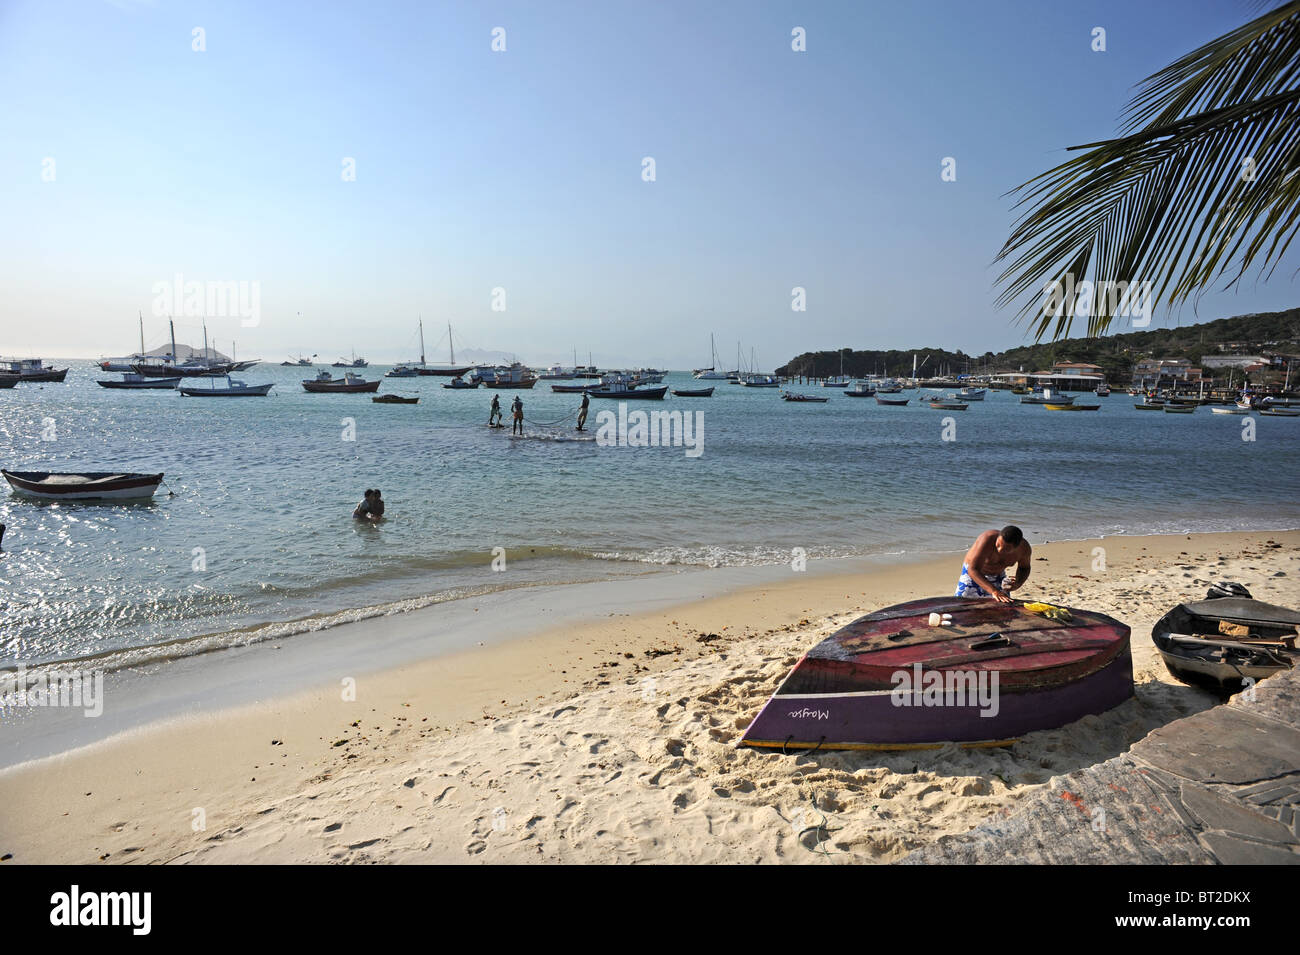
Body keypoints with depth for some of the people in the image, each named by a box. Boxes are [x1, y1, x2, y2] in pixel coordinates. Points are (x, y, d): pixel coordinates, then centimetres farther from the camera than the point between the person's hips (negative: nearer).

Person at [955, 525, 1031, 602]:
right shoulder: (987, 540, -39)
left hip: (998, 575, 4)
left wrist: (1018, 583, -23)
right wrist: (994, 591, -55)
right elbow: (973, 570, -44)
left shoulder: (1024, 548, -24)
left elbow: (1024, 568, 0)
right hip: (973, 573, -4)